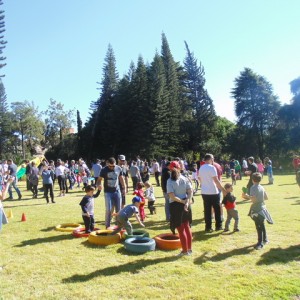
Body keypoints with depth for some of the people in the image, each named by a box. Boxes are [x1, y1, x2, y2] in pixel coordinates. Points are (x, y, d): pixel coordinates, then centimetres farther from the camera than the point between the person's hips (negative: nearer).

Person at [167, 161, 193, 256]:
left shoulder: (170, 181, -11)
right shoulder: (185, 179, 1)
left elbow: (172, 197, -18)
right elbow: (190, 192, -8)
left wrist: (183, 202, -10)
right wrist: (187, 202, -15)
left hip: (176, 205, -5)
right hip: (185, 204, 5)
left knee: (181, 229, 7)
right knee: (187, 227, 19)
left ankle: (185, 251, 18)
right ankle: (189, 248, 30)